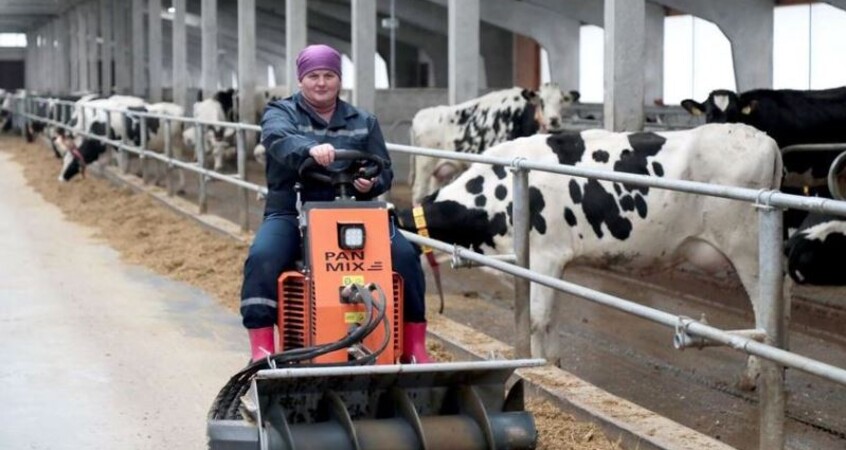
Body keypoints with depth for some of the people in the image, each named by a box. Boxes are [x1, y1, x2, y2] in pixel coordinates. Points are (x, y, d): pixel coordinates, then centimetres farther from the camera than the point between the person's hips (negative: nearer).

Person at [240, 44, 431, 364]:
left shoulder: (364, 122, 18)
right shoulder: (280, 113, 8)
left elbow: (384, 172, 15)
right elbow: (278, 139, -17)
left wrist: (372, 183, -12)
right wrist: (311, 148, -41)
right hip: (290, 212, -2)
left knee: (404, 255, -19)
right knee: (262, 257, -31)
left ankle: (414, 346, -9)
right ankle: (261, 346, -28)